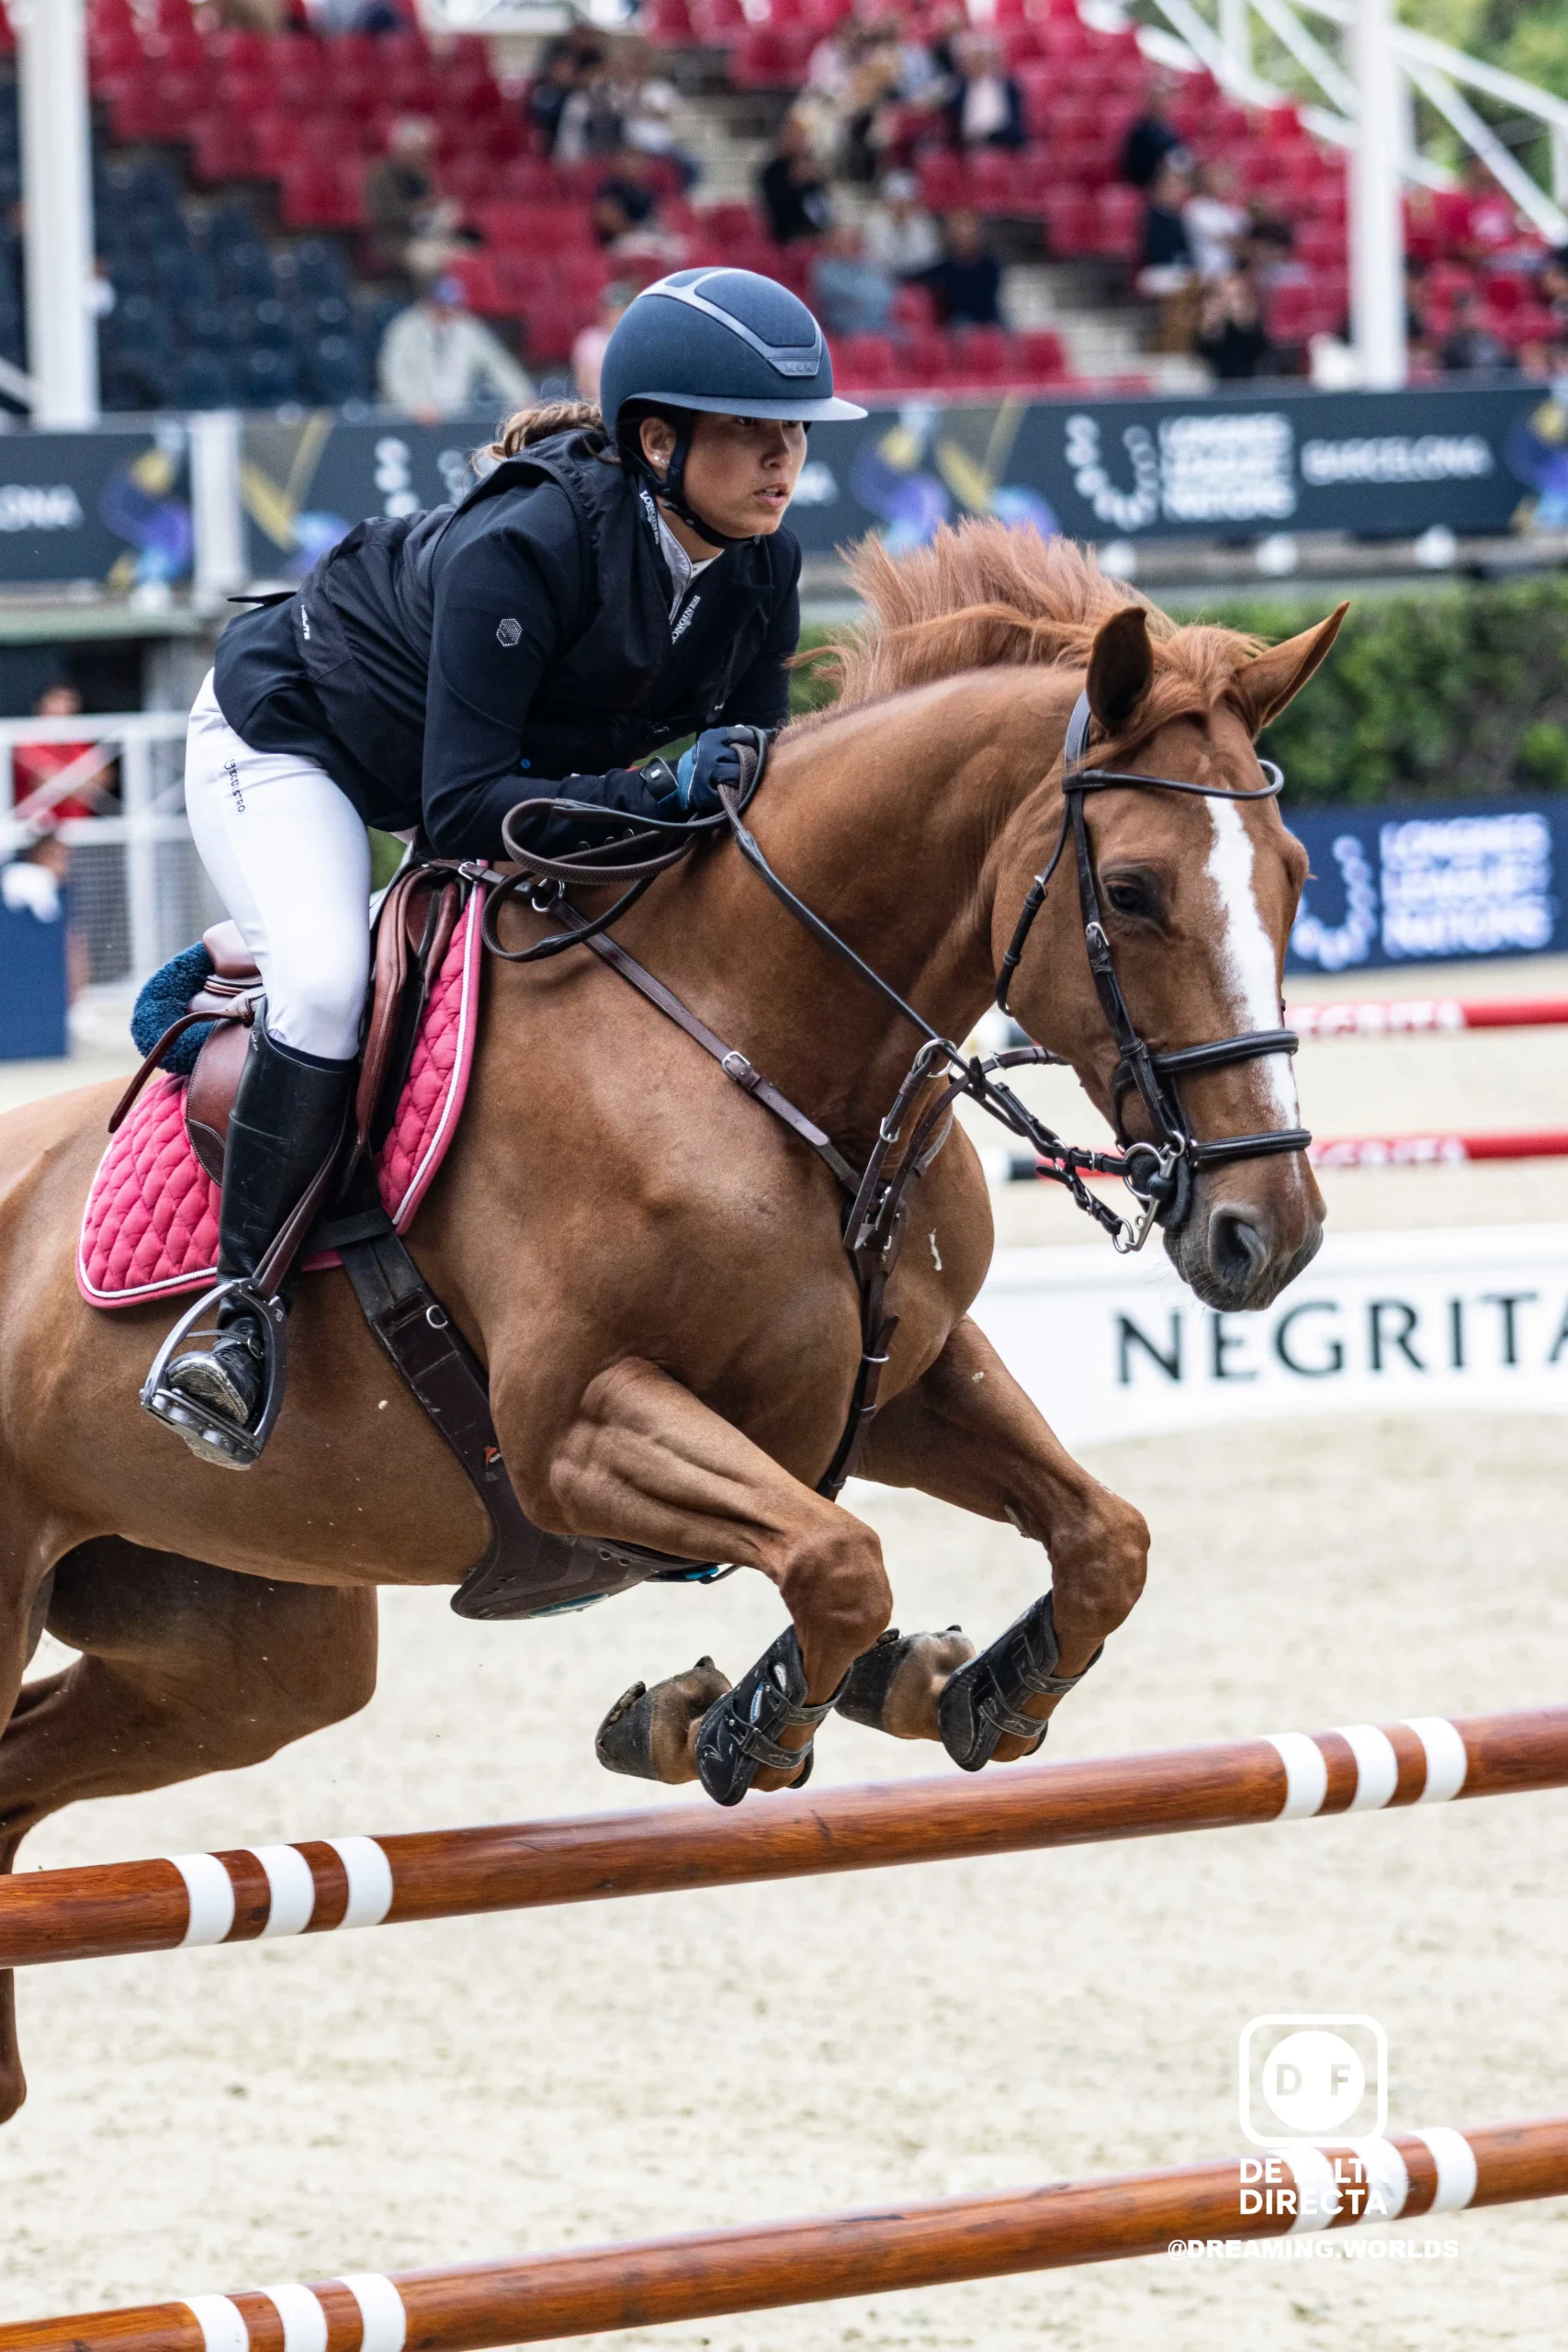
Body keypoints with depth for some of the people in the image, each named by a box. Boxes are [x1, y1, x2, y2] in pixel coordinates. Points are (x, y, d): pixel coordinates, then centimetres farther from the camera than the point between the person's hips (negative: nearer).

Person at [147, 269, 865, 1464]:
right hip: (286, 745, -8)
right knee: (326, 986, -31)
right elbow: (464, 806, -40)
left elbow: (754, 769, -6)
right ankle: (236, 1309, -18)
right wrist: (659, 795, -49)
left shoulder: (761, 564, -17)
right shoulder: (521, 551, -38)